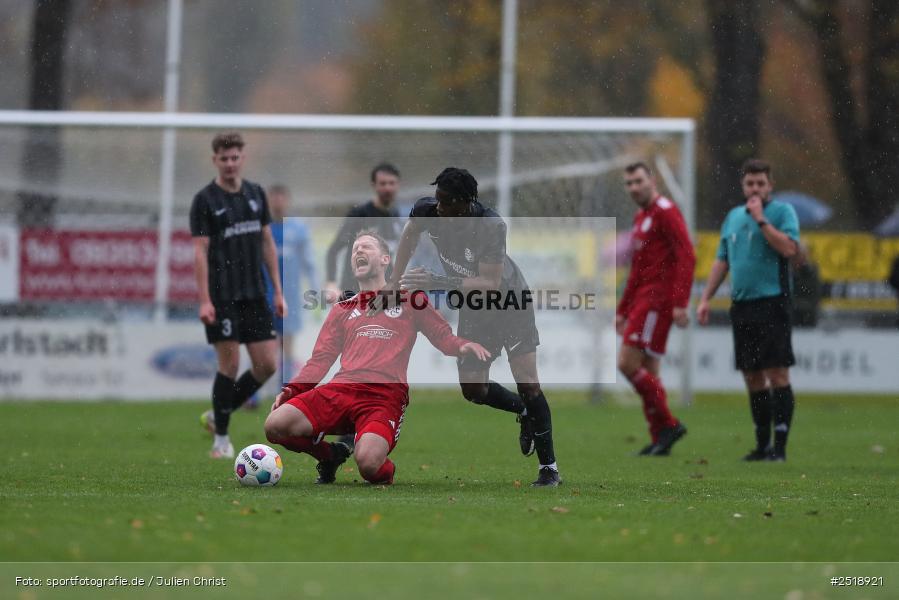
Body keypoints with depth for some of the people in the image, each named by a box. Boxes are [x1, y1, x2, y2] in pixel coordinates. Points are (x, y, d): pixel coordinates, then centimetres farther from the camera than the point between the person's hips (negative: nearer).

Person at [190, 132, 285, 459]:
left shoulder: (256, 194, 10)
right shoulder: (205, 200, -6)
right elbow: (200, 251, -9)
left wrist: (278, 291, 11)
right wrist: (204, 300, -16)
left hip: (254, 295, 6)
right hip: (222, 296, -5)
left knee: (267, 364, 1)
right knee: (229, 364, -5)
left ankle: (218, 415, 20)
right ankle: (221, 437, 7)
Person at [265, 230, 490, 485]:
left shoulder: (409, 299, 19)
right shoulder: (342, 309, 27)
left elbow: (443, 337, 19)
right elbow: (321, 359, 23)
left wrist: (463, 346, -5)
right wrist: (291, 391, 7)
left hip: (385, 394, -4)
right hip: (340, 388, 4)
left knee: (369, 464, -34)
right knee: (275, 425, -22)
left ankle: (386, 471, 7)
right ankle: (331, 454, 9)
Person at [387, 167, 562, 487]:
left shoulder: (491, 226, -34)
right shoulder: (426, 210, -20)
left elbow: (490, 284, -35)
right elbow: (410, 233, 3)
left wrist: (440, 282, -43)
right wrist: (394, 282, 7)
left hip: (510, 297, -5)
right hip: (474, 309, 6)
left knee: (527, 384, -12)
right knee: (473, 390, 2)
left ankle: (549, 467, -3)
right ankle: (526, 413, 32)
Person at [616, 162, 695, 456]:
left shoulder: (665, 211, -8)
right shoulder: (641, 217, 21)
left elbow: (686, 256, -17)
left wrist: (680, 303, -23)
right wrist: (622, 310, 26)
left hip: (658, 298, -10)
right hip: (643, 298, 10)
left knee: (628, 364, -14)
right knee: (647, 370, 7)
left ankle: (668, 424, -8)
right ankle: (660, 441, 9)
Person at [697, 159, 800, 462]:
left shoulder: (782, 211, -1)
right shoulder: (733, 217, 17)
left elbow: (789, 248, -17)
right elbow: (722, 260, 21)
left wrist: (761, 218, -14)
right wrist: (705, 298, 15)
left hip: (771, 303, -6)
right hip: (741, 306, 6)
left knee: (777, 374, -9)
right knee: (752, 377, 8)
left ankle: (780, 445, -10)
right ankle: (762, 444, 15)